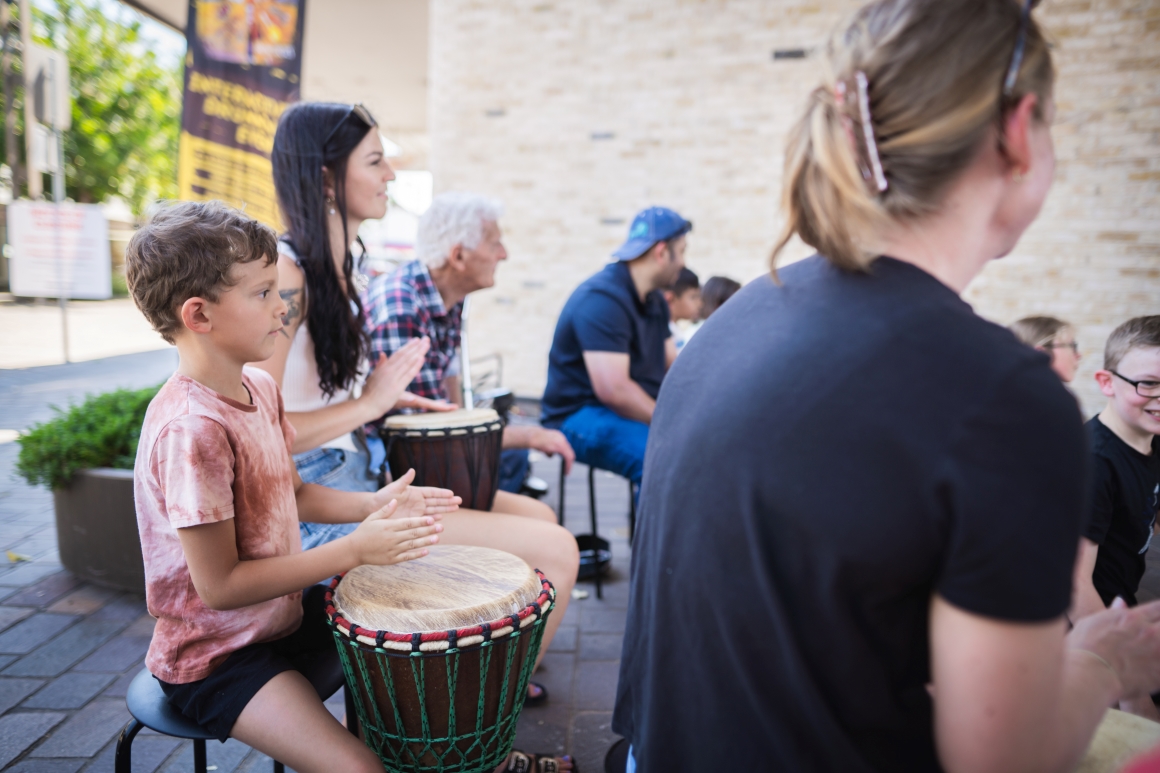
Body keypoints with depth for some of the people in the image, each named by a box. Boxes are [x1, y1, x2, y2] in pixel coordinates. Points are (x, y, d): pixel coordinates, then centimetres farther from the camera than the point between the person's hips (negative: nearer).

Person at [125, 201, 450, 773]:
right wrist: (355, 549, -25)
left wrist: (371, 505, -8)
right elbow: (220, 586, -26)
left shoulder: (259, 387, -1)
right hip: (214, 656, -8)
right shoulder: (191, 429, -29)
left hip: (282, 611, 9)